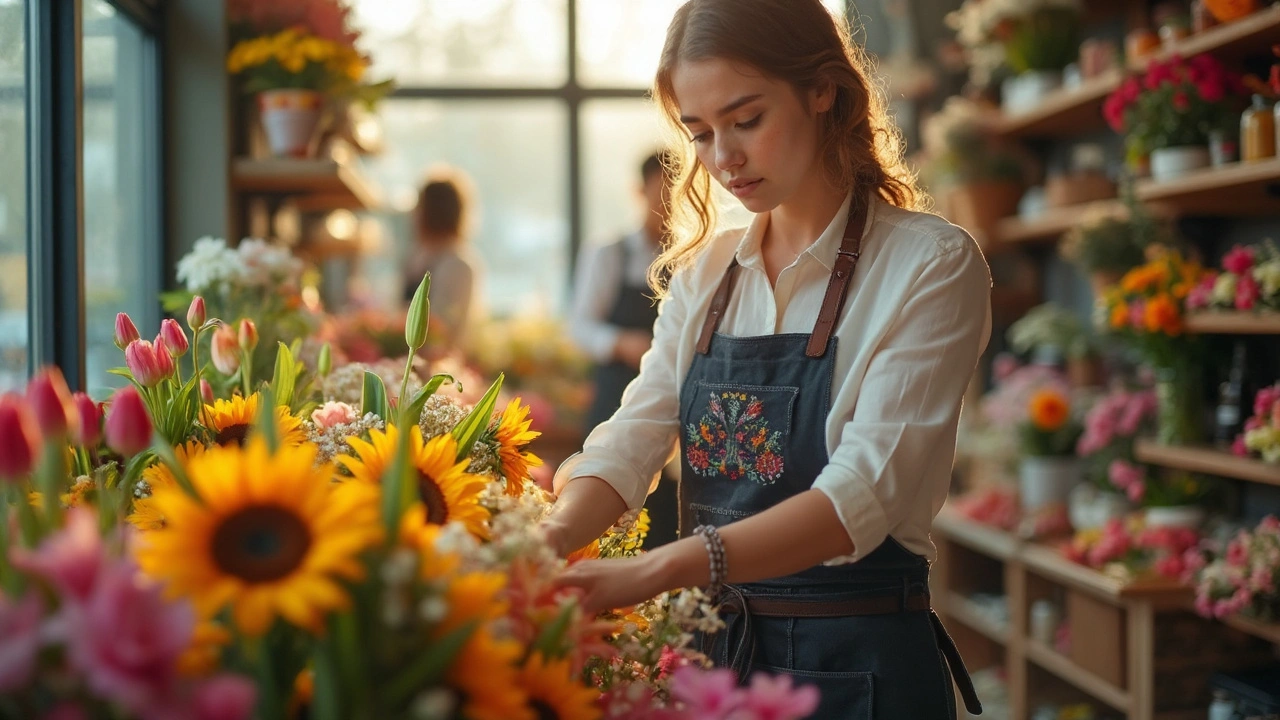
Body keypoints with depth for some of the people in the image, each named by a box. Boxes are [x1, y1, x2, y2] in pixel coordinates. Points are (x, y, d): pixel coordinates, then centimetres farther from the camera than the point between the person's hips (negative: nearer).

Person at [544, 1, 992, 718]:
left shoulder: (933, 264, -12)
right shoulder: (705, 273, 6)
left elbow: (864, 494, -23)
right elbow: (632, 442, -3)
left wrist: (661, 569, -35)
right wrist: (555, 536, -24)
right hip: (716, 649, 5)